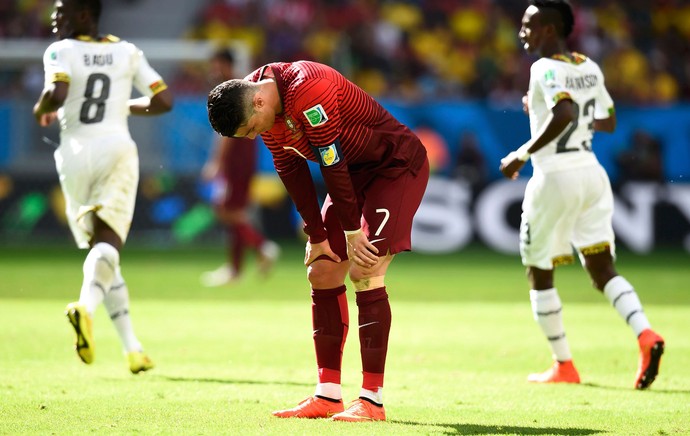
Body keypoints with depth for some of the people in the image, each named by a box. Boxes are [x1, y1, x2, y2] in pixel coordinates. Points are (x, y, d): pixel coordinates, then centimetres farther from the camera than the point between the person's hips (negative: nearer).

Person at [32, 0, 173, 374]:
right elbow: (163, 101, 9)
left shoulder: (61, 52, -1)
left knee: (99, 245, 10)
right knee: (108, 243, -10)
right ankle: (87, 305, -44)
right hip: (117, 150, 1)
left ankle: (132, 347, 7)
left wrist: (41, 110, 3)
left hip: (75, 155, -1)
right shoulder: (127, 52, 11)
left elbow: (56, 95, -19)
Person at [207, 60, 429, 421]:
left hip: (397, 167, -9)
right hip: (355, 173, 9)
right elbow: (292, 171, 1)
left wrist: (353, 231, -20)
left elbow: (333, 164, -27)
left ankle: (372, 400, -15)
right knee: (321, 272, 4)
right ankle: (327, 395, 10)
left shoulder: (309, 90, -32)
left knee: (364, 272, -18)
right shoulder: (261, 107, -5)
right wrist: (317, 237, 0)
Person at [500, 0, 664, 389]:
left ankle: (564, 366, 12)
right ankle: (646, 335, -20)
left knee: (540, 274, 9)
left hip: (556, 178, -7)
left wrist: (523, 154, -23)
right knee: (604, 270, 5)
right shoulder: (590, 68, 11)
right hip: (592, 173, 7)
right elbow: (609, 123, 22)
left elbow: (564, 113, -31)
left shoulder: (547, 69, -13)